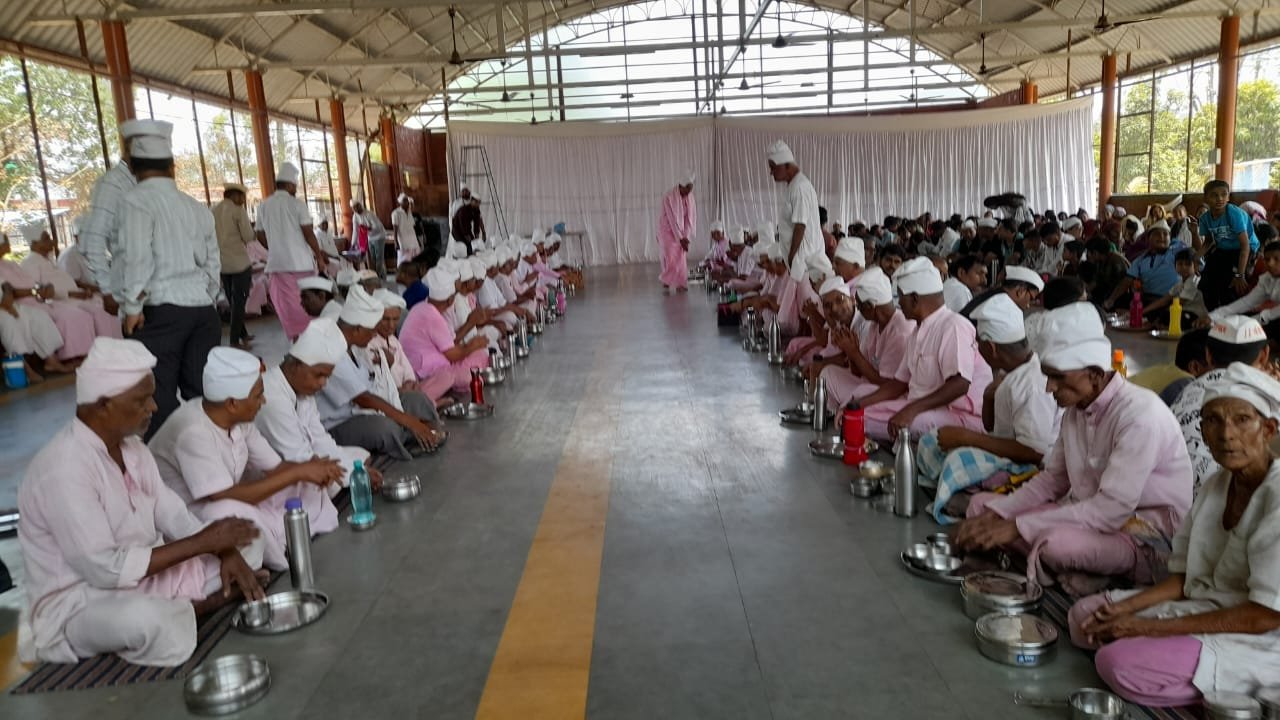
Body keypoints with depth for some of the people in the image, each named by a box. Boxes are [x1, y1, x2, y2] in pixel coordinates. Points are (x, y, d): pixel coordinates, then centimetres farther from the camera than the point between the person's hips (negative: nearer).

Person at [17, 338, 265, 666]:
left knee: (247, 547, 2)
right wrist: (201, 542, -23)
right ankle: (178, 613, -7)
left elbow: (171, 514, 5)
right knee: (152, 621, -39)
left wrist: (225, 551, -12)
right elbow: (105, 569, -27)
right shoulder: (63, 469, -26)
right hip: (79, 603, -8)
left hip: (142, 574, 8)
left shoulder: (130, 445, 1)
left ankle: (176, 611, -13)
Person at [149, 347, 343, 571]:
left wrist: (308, 470, -26)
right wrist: (298, 472, -33)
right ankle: (287, 566, -14)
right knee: (234, 513, -39)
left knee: (306, 484, -2)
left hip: (226, 501, 8)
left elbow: (274, 468, -2)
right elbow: (225, 497, -35)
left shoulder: (239, 419, -7)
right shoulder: (193, 432, -32)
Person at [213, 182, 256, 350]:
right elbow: (248, 236, -12)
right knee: (240, 301, -1)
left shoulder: (213, 211, 8)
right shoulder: (238, 211, -8)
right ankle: (235, 340, -4)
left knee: (233, 301, 16)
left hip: (221, 263, 6)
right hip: (239, 262, -6)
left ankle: (243, 334, 27)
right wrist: (253, 233, 8)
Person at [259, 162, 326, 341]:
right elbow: (308, 233, -10)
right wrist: (319, 256, -1)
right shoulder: (297, 203, -7)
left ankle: (297, 339, 5)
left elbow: (261, 237, 11)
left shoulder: (263, 206, 6)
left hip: (277, 264, 3)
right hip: (301, 262, -3)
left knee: (288, 307, 5)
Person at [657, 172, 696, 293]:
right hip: (668, 230, -5)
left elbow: (691, 217, -6)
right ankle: (666, 282, 5)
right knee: (670, 257, -11)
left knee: (682, 257, 1)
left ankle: (680, 283, 8)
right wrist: (680, 238, -21)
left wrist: (686, 237, -15)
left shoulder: (690, 197, -6)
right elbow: (672, 219, -22)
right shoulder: (669, 197, -22)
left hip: (681, 230, 5)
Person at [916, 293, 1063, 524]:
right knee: (930, 444, 4)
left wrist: (966, 437, -26)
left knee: (961, 460, -33)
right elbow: (992, 427, 15)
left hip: (1032, 466, -10)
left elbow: (1035, 451, -29)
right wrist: (989, 396, -8)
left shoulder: (1033, 384, -25)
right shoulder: (1013, 372, 4)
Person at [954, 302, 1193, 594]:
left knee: (1055, 541, -38)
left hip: (1148, 538, -9)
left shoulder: (1139, 414, -23)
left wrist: (1017, 527, -27)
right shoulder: (1075, 409, 3)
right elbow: (1053, 479, 11)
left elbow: (1112, 509, -27)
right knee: (981, 505, -1)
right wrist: (996, 514, -5)